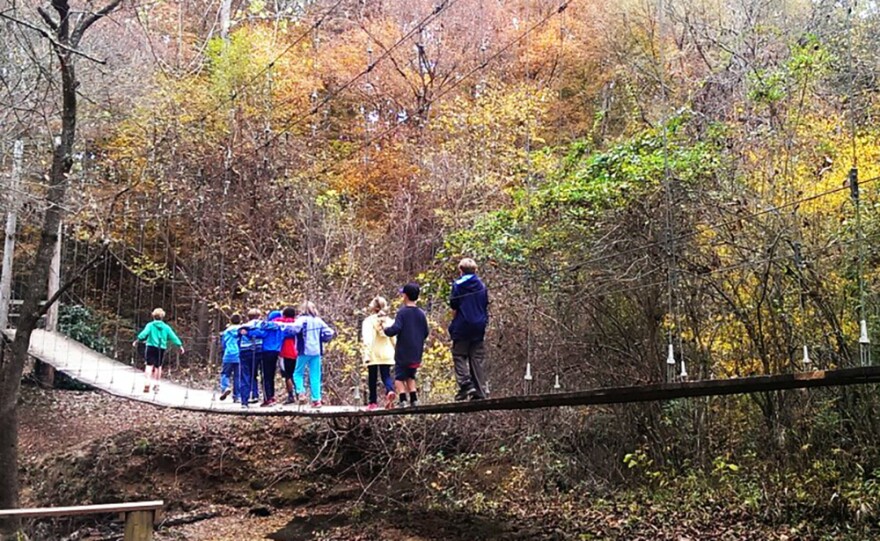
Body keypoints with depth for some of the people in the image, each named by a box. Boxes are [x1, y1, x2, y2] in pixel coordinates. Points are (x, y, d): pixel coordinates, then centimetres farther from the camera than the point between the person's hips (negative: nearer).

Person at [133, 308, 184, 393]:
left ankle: (147, 384, -21)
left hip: (151, 347, -2)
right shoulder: (166, 327, 7)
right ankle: (156, 384, 21)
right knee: (158, 366, 17)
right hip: (161, 349, 2)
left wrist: (137, 340, -18)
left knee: (149, 365, -5)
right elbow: (173, 336, 6)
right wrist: (180, 345, 11)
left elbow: (144, 333, -15)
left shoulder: (150, 325, 1)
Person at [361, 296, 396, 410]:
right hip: (386, 354, 3)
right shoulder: (389, 321, 7)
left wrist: (367, 354, -18)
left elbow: (367, 338, -15)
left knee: (372, 378, 9)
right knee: (386, 375, 4)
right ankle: (390, 391, -27)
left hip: (374, 354, -3)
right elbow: (394, 338, 6)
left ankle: (373, 402, 15)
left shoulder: (368, 321, -6)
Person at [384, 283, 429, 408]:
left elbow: (395, 329, -20)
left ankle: (403, 400, -11)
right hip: (416, 354, 5)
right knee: (411, 376, 19)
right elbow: (426, 333, 10)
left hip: (403, 353, -5)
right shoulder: (421, 314, 5)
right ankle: (414, 400, 10)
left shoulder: (402, 312, -12)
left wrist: (386, 329, -1)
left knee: (399, 377, 1)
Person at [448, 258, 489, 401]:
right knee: (477, 359, 7)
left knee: (459, 357, 4)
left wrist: (454, 323, 10)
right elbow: (485, 306, 10)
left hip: (462, 326, -4)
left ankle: (465, 384, -14)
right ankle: (480, 391, 3)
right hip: (479, 328, 4)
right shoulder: (481, 286, 8)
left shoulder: (458, 285, -4)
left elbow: (454, 307, -3)